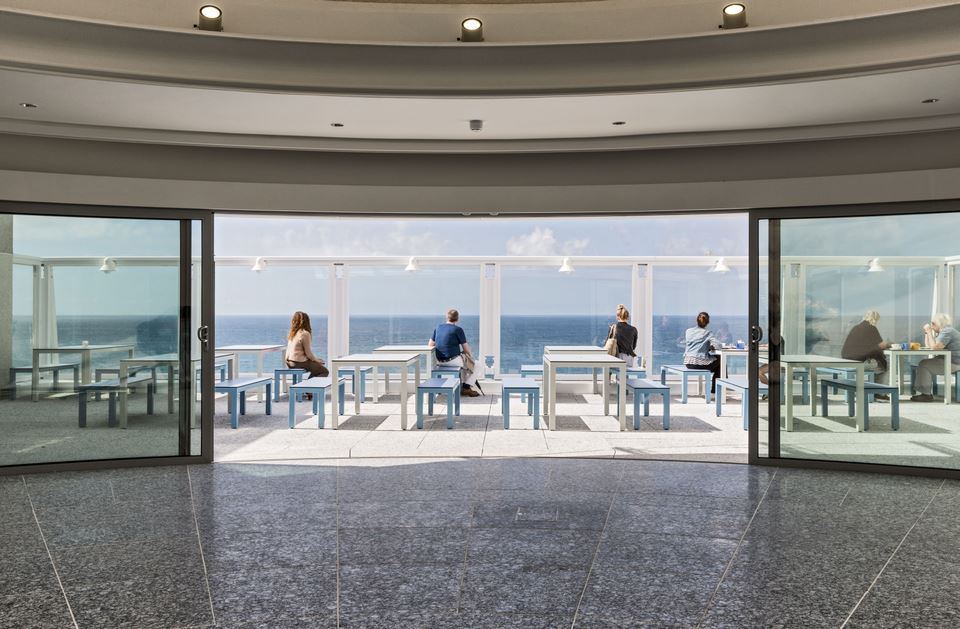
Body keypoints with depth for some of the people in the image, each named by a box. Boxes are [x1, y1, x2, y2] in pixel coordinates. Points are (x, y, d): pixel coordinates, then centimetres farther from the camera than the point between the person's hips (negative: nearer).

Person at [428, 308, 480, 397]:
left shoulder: (438, 327, 7)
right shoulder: (458, 329, -9)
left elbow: (430, 345, 14)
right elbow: (466, 349, -6)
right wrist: (470, 354, 14)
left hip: (439, 361, 7)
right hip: (453, 360, -7)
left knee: (463, 360, 34)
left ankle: (463, 386, 32)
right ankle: (466, 387, 9)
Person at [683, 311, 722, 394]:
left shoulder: (688, 331, 6)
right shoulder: (708, 333, -7)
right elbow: (718, 346, -15)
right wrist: (710, 347, 6)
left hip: (688, 363, 6)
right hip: (700, 363, -6)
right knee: (720, 361, 24)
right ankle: (714, 389, 28)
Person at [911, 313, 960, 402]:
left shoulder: (947, 332, -16)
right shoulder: (942, 331, 17)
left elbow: (934, 347, -27)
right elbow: (928, 346, 18)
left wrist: (929, 332, -20)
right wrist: (926, 332, 7)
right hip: (947, 361, 11)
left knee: (924, 364, -15)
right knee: (924, 363, 8)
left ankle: (926, 394, -9)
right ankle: (923, 391, 3)